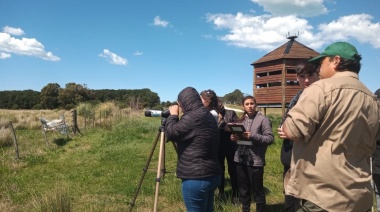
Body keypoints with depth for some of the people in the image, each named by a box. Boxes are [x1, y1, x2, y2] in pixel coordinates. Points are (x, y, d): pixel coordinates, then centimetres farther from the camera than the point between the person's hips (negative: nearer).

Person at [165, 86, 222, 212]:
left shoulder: (192, 117, -18)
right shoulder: (208, 116, 13)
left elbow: (171, 133, -12)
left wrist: (173, 115, 0)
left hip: (196, 178, -10)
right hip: (212, 175, 10)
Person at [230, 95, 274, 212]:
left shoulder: (263, 119, -6)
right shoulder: (241, 120, 12)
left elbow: (270, 138, -12)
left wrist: (253, 136, -21)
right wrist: (233, 137, -6)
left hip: (255, 160, -5)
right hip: (240, 159, 6)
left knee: (257, 190, 7)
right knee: (243, 189, 18)